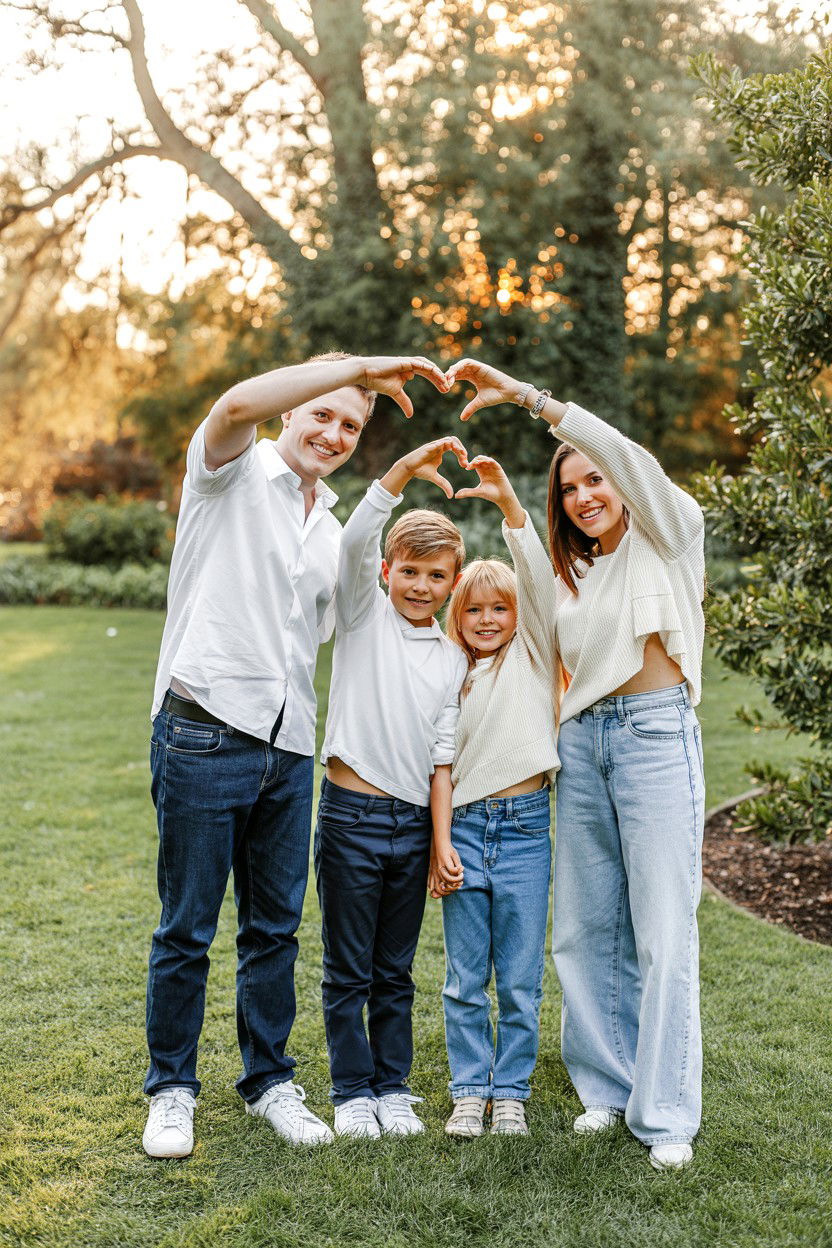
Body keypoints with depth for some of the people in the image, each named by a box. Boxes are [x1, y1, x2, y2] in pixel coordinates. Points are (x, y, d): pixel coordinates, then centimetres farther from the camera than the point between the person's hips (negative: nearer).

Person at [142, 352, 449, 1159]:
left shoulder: (332, 533, 20)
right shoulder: (232, 473, 0)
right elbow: (239, 404, -23)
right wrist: (358, 366, -23)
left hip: (288, 750, 6)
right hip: (205, 732, -6)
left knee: (275, 926, 12)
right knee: (187, 926, 4)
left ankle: (268, 1080, 27)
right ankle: (171, 1089, 19)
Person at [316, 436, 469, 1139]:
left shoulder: (453, 658, 10)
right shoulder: (363, 613, 0)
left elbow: (442, 756, 9)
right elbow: (356, 541, -18)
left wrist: (441, 839, 2)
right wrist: (407, 469, -29)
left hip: (414, 821, 4)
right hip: (351, 814, -3)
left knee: (396, 972, 13)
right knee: (349, 971, 5)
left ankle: (394, 1089, 26)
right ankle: (353, 1091, 19)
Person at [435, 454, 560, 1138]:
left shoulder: (533, 653, 6)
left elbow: (539, 578, -9)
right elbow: (439, 766, 11)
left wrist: (509, 501, -20)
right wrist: (440, 843, 1)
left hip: (525, 826, -2)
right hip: (465, 828, 2)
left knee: (521, 980, 5)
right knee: (465, 980, 5)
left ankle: (511, 1091, 18)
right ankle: (470, 1091, 18)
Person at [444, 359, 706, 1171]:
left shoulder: (669, 537, 3)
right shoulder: (573, 578, 21)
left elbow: (626, 457, -13)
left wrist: (526, 395, -17)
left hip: (655, 735, -6)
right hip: (582, 740, 7)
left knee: (662, 931, -6)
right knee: (587, 930, 7)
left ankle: (666, 1115, 1)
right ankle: (609, 1089, 18)